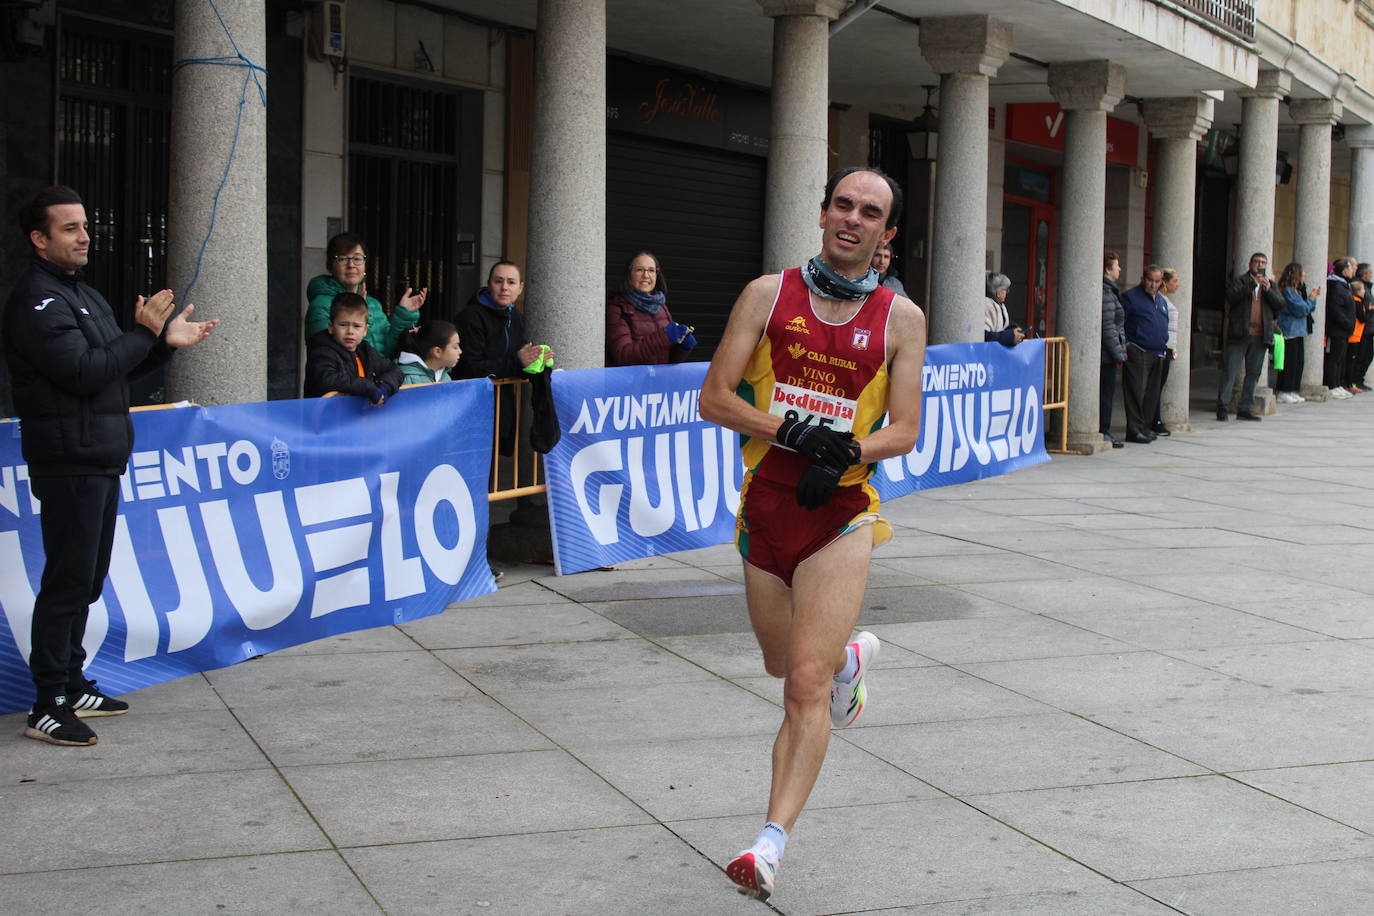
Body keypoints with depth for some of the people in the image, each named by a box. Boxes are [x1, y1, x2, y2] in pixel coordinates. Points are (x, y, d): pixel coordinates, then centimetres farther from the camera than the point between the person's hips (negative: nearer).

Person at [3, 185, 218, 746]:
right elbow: (86, 372, -22)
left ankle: (71, 686, 24)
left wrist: (166, 342, 6)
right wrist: (145, 331, -13)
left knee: (86, 581, 15)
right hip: (69, 463, -10)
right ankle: (48, 706, -2)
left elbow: (114, 365, 21)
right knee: (67, 583, -7)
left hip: (100, 462, 10)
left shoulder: (81, 294, 19)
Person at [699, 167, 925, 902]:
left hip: (843, 511, -3)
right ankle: (851, 657, 53)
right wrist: (792, 432, -16)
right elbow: (714, 398, -1)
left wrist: (848, 451, -19)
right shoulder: (768, 294, 3)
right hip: (766, 503, 3)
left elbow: (905, 430, 1)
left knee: (807, 685, -15)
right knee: (784, 665, 20)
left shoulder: (900, 318, 2)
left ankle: (772, 843, -16)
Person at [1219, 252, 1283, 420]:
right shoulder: (1240, 280, 5)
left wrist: (1268, 290, -10)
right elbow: (1231, 296, -13)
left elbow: (1280, 305, 5)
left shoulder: (1271, 284, 16)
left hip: (1260, 337, 5)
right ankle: (1222, 408, -3)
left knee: (1253, 373, 8)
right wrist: (1253, 284, -17)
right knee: (1230, 371, -6)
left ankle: (1244, 409, 14)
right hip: (1239, 335, -4)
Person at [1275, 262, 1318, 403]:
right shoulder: (1287, 291, -14)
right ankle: (1283, 393, -4)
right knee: (1289, 363, -8)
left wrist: (1312, 297, 11)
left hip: (1297, 331, 10)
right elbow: (1301, 309, -16)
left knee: (1298, 362, 10)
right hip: (1289, 331, -10)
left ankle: (1292, 391, 15)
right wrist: (1311, 299, -3)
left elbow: (1307, 308, 25)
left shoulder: (1296, 291, 16)